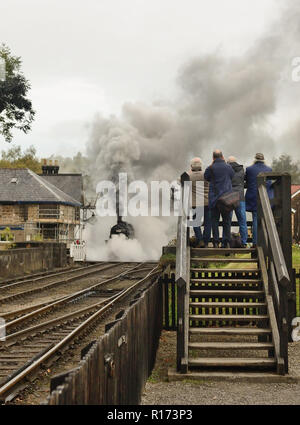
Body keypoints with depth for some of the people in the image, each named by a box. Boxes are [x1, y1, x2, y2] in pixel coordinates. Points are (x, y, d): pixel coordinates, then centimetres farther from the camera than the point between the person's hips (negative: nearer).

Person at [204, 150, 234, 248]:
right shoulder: (228, 167, -1)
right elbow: (232, 176, 13)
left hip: (214, 197, -1)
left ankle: (216, 242, 0)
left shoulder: (210, 168, -5)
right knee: (227, 220, 8)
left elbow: (206, 178, 9)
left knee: (215, 219, 5)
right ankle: (227, 242, 3)